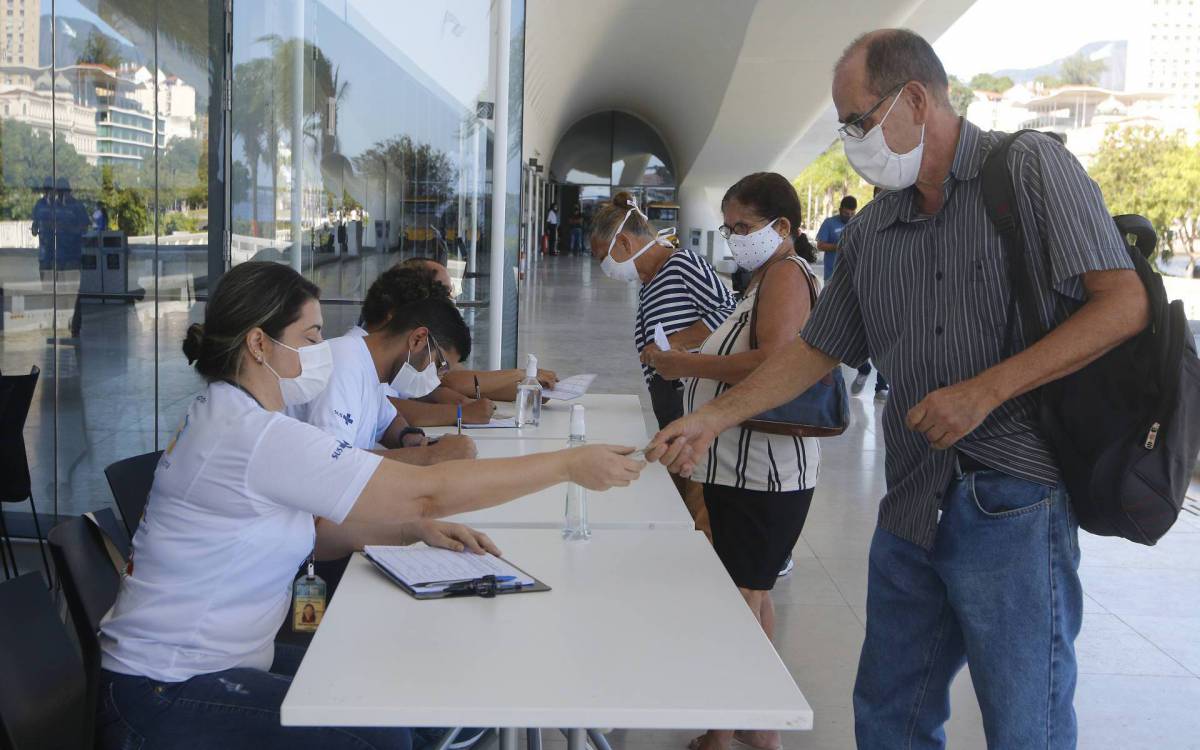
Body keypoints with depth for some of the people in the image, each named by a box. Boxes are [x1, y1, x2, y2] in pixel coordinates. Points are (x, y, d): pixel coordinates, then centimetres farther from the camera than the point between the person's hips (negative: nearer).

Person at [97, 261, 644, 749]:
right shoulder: (253, 436, -26)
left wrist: (415, 530, -6)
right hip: (167, 692, -10)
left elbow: (307, 531, 10)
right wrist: (568, 465, -22)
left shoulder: (231, 416, 7)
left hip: (210, 661, 10)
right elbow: (423, 491, -27)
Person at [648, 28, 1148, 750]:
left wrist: (984, 391, -17)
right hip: (911, 505, 7)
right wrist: (711, 419, 12)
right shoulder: (871, 233, 14)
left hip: (1012, 501, -6)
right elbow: (816, 351, 20)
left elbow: (1125, 304, -12)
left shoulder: (1031, 168, -4)